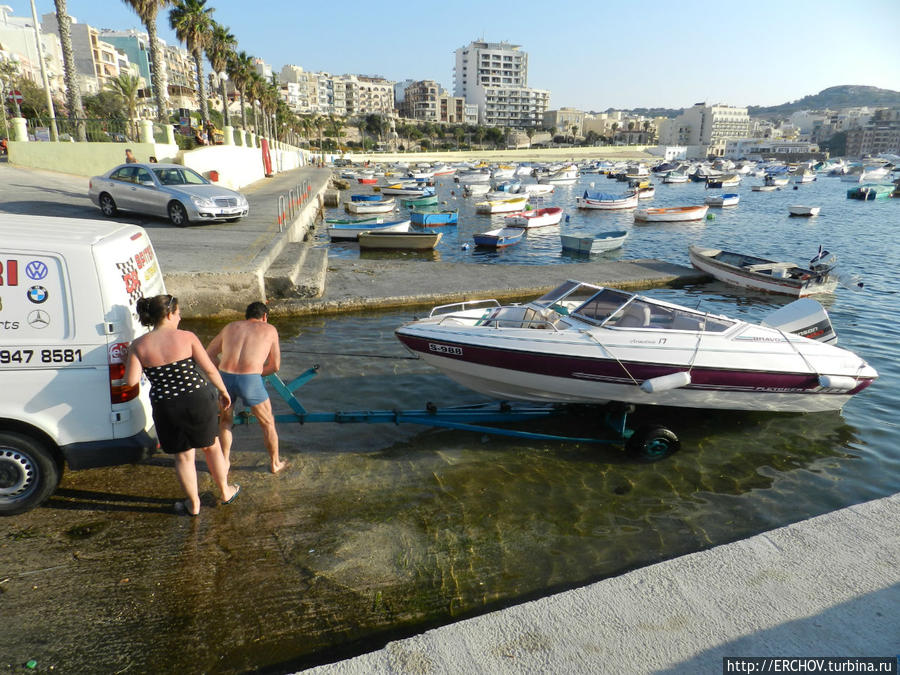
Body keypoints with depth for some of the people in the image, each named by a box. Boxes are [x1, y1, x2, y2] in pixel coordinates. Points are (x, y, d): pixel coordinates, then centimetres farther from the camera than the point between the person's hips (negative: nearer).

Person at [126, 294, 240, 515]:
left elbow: (131, 381, -8)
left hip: (165, 408, 1)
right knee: (211, 447, 20)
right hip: (197, 401, -1)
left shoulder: (139, 345, -4)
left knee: (183, 456, 18)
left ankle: (193, 503, 32)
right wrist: (223, 391, 7)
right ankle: (225, 492, 36)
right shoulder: (186, 337, -8)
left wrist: (130, 358, 11)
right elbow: (209, 369, -7)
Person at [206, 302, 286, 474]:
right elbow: (275, 366, 15)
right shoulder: (269, 329, 15)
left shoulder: (230, 327, 21)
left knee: (225, 421, 30)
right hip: (251, 381, -3)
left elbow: (209, 355, 24)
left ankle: (225, 461, 39)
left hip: (225, 378, 3)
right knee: (268, 424, 20)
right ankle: (275, 463, 34)